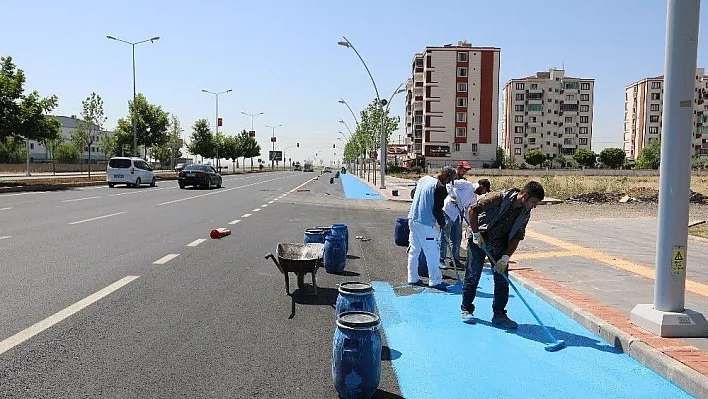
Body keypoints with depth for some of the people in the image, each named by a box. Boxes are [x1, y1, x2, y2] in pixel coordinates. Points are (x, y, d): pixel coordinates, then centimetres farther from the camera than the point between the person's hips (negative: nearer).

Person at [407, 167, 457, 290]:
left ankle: (413, 278, 22)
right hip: (426, 224, -8)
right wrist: (442, 224, 2)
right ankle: (435, 281, 6)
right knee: (432, 253, 0)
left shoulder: (422, 179, 10)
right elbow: (437, 210, -15)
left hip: (412, 219, 9)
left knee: (414, 250, 15)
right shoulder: (440, 187, -14)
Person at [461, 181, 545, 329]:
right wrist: (476, 233, -20)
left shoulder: (525, 214, -5)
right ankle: (466, 309, 16)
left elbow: (516, 238, -2)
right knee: (472, 276, 0)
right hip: (479, 239, -5)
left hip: (499, 244, 5)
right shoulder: (500, 198, -23)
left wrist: (505, 257, -13)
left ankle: (499, 315, 13)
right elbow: (473, 210, -21)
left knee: (502, 280, 1)